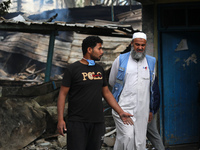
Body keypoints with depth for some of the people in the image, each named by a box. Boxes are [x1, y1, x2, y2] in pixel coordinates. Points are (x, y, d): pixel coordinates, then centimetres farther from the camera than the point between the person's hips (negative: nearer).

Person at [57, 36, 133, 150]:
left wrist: (120, 112, 11)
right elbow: (63, 94, -5)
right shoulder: (72, 69, -4)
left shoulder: (100, 69, 13)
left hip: (97, 122, 5)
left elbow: (106, 92, 18)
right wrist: (60, 119, -13)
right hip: (77, 122, -5)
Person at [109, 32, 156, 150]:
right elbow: (112, 82, 15)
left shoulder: (151, 62, 13)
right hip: (123, 107, -3)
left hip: (142, 109, 3)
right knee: (127, 137, -21)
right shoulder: (120, 60, 4)